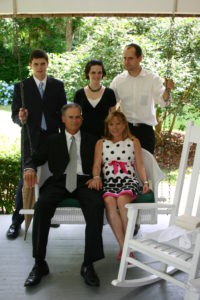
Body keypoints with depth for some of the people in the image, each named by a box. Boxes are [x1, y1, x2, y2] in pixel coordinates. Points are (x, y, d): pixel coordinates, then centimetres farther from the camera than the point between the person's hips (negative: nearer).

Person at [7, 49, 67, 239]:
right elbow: (14, 114, 0)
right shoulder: (21, 87, 3)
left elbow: (63, 112, 7)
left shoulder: (57, 86, 7)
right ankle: (17, 220, 9)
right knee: (26, 178, 0)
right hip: (31, 139, -2)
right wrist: (20, 118, -22)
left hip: (53, 137, 2)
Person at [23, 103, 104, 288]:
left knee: (97, 206, -33)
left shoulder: (91, 141, 18)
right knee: (42, 205, -31)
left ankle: (88, 264, -27)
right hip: (60, 181, 1)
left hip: (84, 182, 0)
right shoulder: (54, 140, 18)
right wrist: (30, 169, -13)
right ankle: (39, 264, -22)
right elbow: (35, 159, 12)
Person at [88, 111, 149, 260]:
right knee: (109, 201, -34)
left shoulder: (134, 142, 20)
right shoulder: (101, 143, 22)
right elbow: (97, 165, 10)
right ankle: (124, 247, -30)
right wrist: (96, 177, -11)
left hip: (129, 181, -1)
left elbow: (140, 166, 14)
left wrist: (145, 182, -2)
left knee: (122, 200, -35)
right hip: (109, 182, 1)